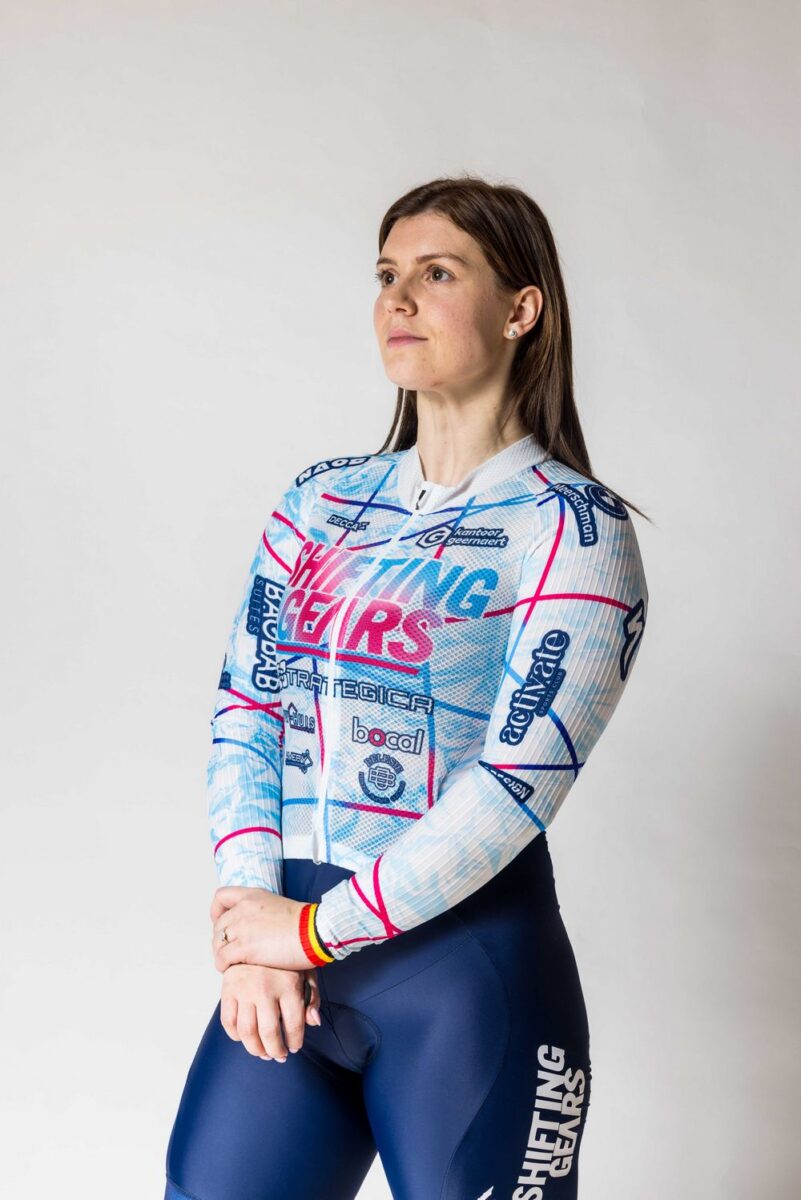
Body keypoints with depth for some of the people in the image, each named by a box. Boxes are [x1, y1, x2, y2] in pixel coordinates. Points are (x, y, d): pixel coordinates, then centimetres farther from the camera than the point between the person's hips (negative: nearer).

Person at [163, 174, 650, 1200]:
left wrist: (314, 930, -14)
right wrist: (251, 917, -10)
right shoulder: (321, 501, 10)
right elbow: (244, 705, 4)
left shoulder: (572, 524, -6)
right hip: (287, 962, 5)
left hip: (470, 964, -4)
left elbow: (521, 777, -15)